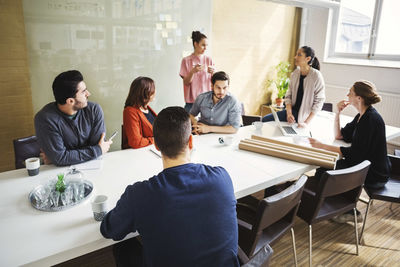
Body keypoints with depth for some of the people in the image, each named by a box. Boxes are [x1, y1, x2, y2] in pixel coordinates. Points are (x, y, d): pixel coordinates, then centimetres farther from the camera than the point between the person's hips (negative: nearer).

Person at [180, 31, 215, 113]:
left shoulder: (209, 60, 6)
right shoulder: (186, 60, -1)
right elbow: (186, 83, -3)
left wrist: (212, 73, -15)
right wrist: (193, 71, -20)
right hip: (191, 101, -2)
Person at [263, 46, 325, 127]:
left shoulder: (316, 76, -15)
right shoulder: (295, 74, 2)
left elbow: (319, 102, -14)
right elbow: (288, 96, 3)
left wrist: (306, 122, -21)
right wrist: (289, 113, -14)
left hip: (304, 116, -5)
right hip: (292, 111, 6)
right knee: (265, 120, -8)